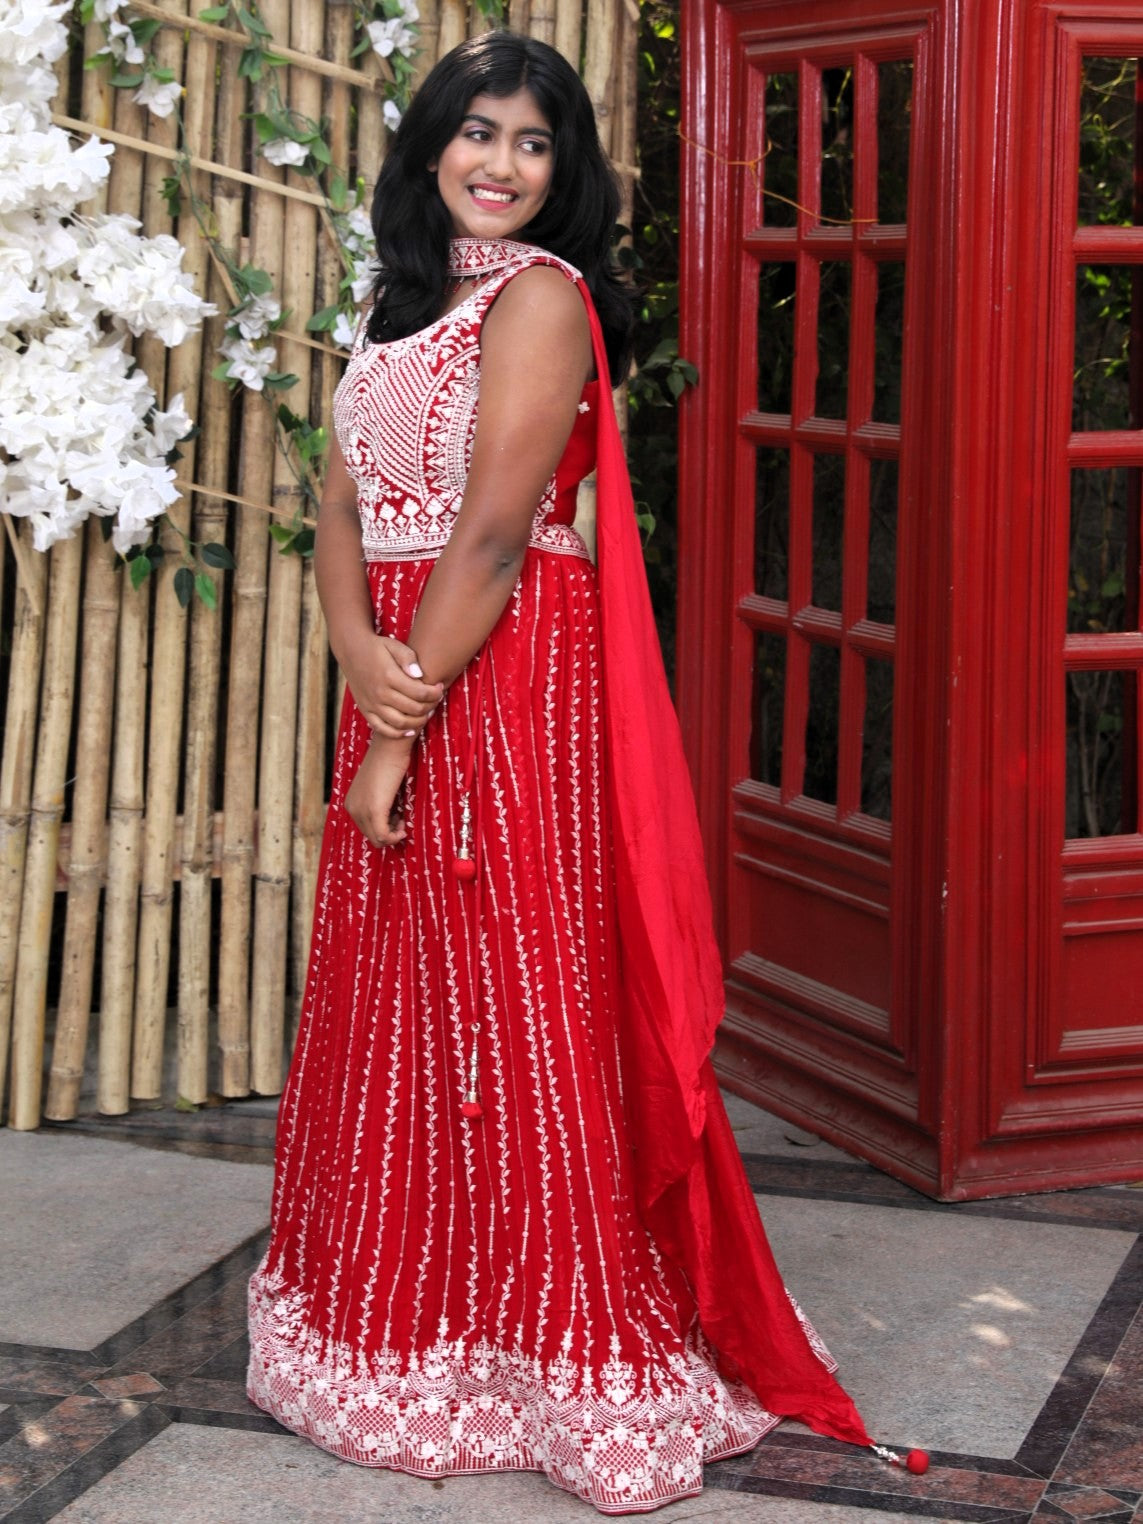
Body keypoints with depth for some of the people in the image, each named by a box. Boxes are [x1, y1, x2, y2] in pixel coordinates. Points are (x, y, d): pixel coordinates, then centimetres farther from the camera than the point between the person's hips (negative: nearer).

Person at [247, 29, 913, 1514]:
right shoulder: (401, 300, 16)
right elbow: (345, 504, 9)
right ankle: (403, 1330, 28)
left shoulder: (542, 297, -9)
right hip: (401, 674, 8)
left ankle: (546, 1354, 8)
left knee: (510, 1009, -3)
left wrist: (404, 733, -16)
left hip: (509, 679, -8)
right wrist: (361, 653, -11)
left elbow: (491, 535, -16)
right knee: (390, 1006, 13)